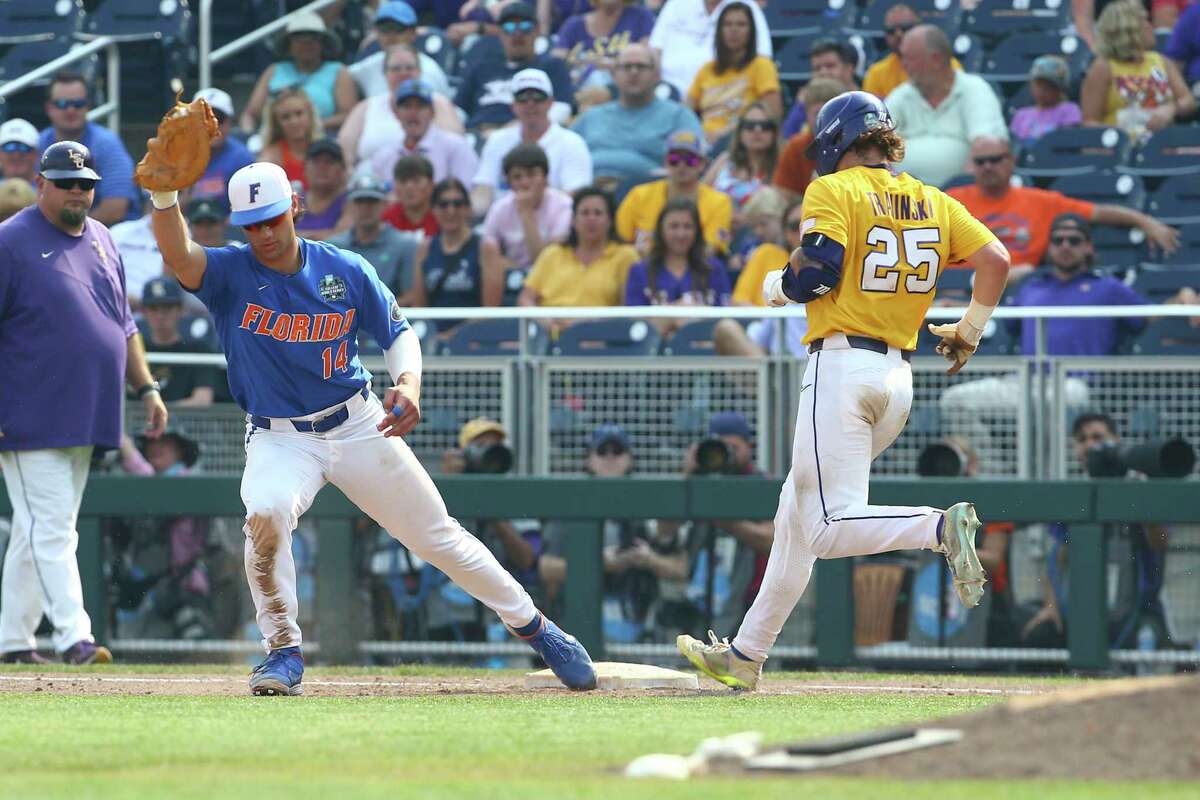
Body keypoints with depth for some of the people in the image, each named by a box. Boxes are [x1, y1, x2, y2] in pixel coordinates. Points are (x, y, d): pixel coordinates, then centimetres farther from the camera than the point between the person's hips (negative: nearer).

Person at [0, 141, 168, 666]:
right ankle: (73, 636, -16)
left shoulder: (102, 242, 15)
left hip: (85, 420, 7)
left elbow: (123, 325, 23)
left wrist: (146, 388, 16)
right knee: (50, 530, -11)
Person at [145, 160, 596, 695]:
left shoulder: (345, 270, -6)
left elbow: (398, 332, 4)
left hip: (359, 425, 1)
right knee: (265, 512, -33)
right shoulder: (232, 273, -11)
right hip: (278, 439, -1)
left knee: (437, 535, 8)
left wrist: (408, 384, -18)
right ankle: (283, 651, -17)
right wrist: (165, 196, -52)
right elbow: (178, 257, -32)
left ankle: (532, 625, 28)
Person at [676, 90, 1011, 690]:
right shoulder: (932, 202, 13)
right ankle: (745, 655, 19)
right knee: (798, 512, 16)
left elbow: (817, 270, -16)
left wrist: (776, 286, 5)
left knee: (830, 527, -12)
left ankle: (941, 528, -35)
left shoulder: (835, 191, -5)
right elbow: (995, 259, 9)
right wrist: (969, 331, 22)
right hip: (899, 376, 8)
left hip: (841, 365, -8)